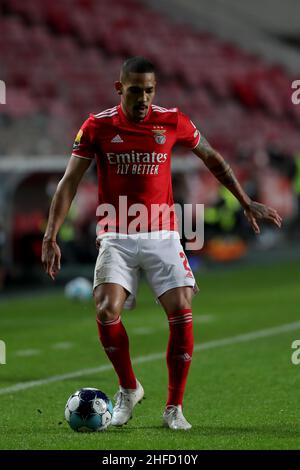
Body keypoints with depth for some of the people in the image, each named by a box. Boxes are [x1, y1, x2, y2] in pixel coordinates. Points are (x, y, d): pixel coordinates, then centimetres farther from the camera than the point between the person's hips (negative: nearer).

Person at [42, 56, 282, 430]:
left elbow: (212, 159, 15)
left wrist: (247, 204, 17)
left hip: (162, 235, 1)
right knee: (106, 311, -20)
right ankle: (129, 389, 7)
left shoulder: (172, 122, -1)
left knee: (181, 312, -13)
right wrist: (51, 236, -14)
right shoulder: (97, 127, -4)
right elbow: (69, 182, -5)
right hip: (116, 237, -1)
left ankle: (174, 408, 1)